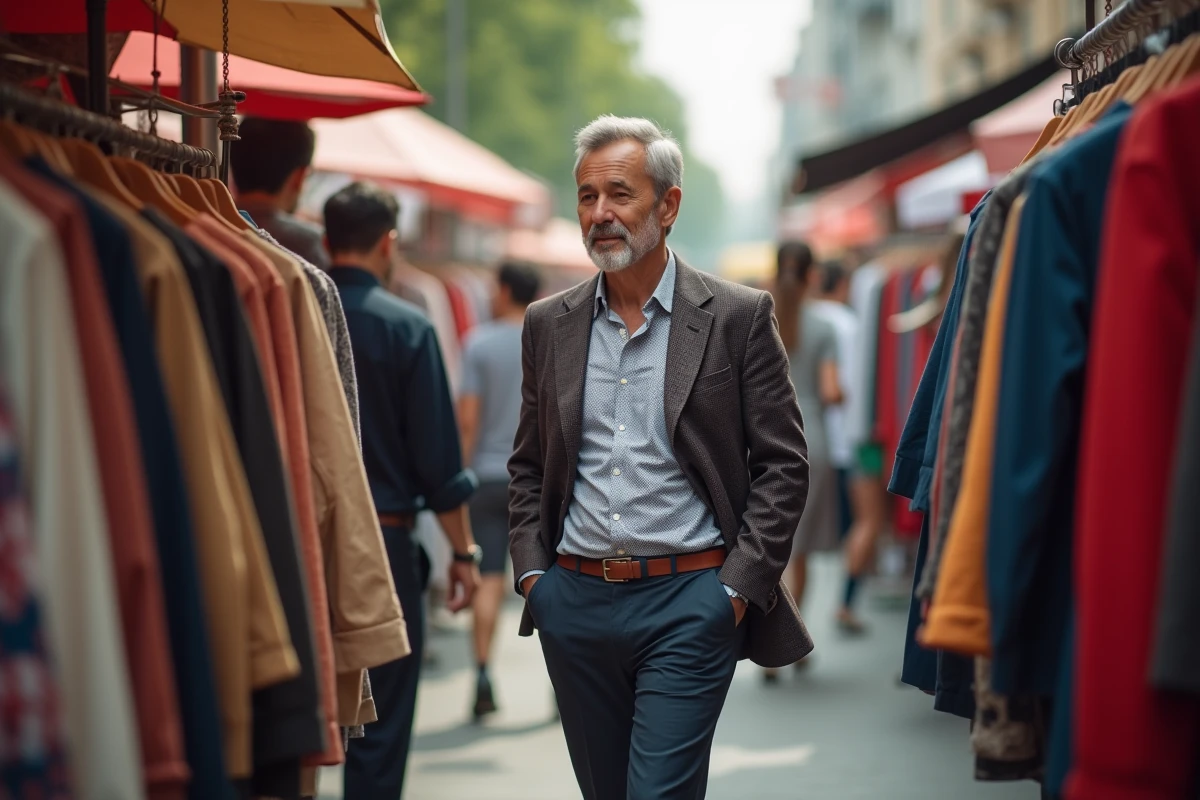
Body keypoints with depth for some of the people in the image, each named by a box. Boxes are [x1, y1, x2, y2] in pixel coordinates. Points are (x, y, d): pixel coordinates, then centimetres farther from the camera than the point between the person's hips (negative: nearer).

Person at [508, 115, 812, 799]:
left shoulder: (738, 317, -2)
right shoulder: (550, 325, 10)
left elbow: (783, 465, -2)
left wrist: (739, 585, -9)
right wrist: (532, 571, 5)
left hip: (688, 602, -4)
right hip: (576, 601, 5)